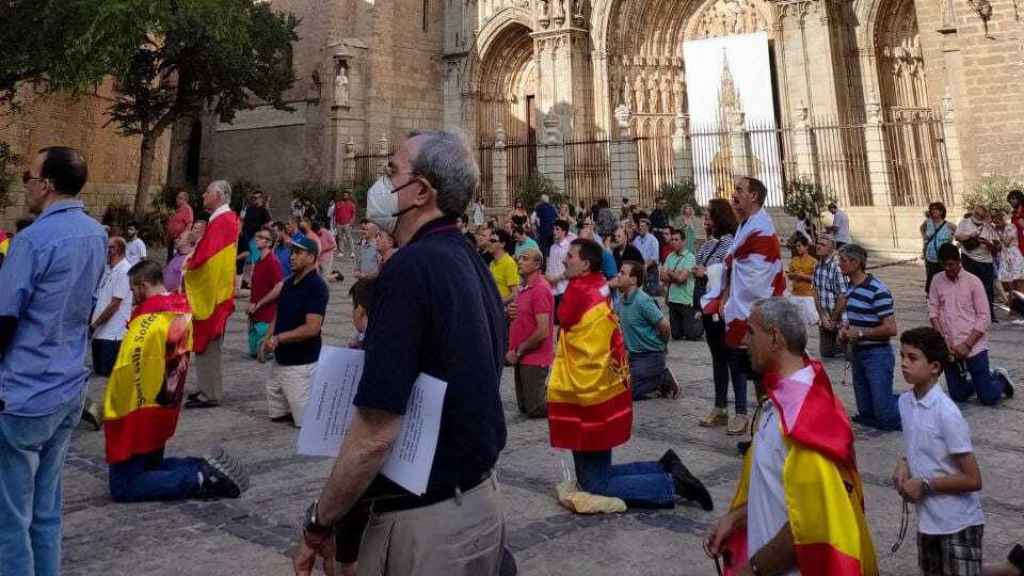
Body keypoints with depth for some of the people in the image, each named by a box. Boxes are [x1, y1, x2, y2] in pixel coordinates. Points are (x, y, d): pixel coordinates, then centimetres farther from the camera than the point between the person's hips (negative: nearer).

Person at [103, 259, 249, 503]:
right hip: (166, 410, 8)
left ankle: (199, 480, -13)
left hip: (138, 412, -8)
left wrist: (108, 407, -12)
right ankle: (207, 470, 5)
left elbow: (126, 370, -25)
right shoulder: (183, 309, 2)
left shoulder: (148, 319, -22)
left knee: (124, 488, 0)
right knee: (151, 467, 25)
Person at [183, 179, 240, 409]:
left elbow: (205, 256, -24)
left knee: (206, 340, -3)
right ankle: (209, 388, 26)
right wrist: (192, 261, 10)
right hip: (216, 287, 10)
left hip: (211, 288, -10)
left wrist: (188, 265, -7)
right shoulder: (229, 218, 12)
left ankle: (209, 394, 5)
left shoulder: (220, 222, -19)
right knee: (207, 341, 17)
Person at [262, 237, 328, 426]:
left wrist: (278, 338, -19)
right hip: (281, 359, 9)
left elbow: (312, 328, -24)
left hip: (301, 362, -9)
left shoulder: (316, 286, -17)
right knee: (277, 414, 17)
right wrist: (267, 339, 0)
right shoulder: (288, 282, 9)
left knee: (305, 420, -2)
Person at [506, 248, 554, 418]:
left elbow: (543, 331, -23)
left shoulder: (540, 289, -19)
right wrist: (512, 312, 0)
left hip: (535, 359, -9)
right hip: (521, 357, 9)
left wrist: (518, 351, -13)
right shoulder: (525, 287, 10)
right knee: (523, 408, 16)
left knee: (535, 410, -1)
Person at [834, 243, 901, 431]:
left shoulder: (877, 290, -18)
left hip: (877, 354, -8)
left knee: (886, 417, -3)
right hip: (857, 353, 8)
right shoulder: (850, 288, 9)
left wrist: (859, 333, -16)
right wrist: (845, 329, 3)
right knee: (866, 415, 13)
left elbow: (890, 329, -21)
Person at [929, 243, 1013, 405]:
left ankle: (1000, 381, 31)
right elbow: (933, 311, 2)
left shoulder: (973, 281, -6)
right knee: (958, 396, 10)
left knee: (989, 398, 0)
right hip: (949, 348, 3)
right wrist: (943, 340, -10)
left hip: (974, 347, -3)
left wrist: (967, 345, -15)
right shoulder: (937, 281, 3)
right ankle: (984, 380, 38)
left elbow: (984, 317, -8)